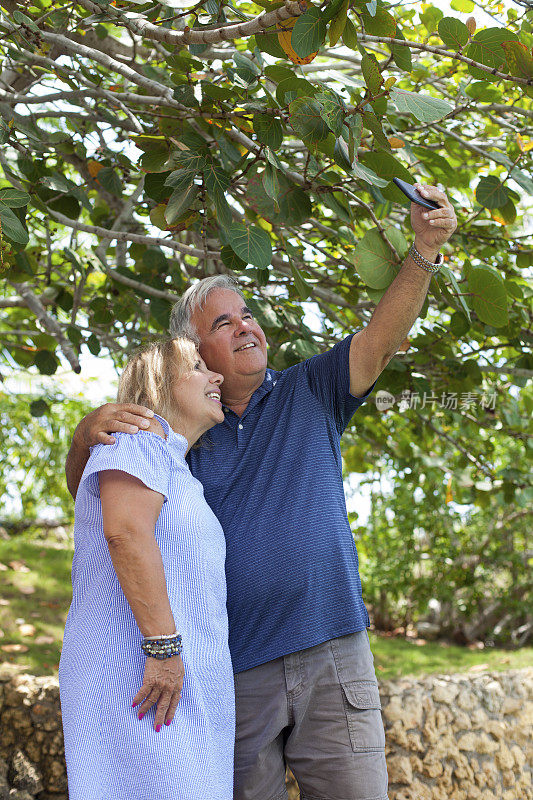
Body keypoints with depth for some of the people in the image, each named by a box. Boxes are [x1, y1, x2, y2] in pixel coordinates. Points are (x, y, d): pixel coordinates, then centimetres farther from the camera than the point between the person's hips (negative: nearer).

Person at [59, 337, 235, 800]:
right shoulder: (142, 432, -3)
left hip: (182, 690, 9)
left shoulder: (179, 478, 26)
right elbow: (125, 529, -19)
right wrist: (164, 647, -22)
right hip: (131, 673, -9)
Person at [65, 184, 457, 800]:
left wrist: (425, 251, -19)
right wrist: (89, 432, -12)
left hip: (330, 657, 0)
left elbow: (381, 339, -5)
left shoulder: (310, 393, 9)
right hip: (234, 673, 1)